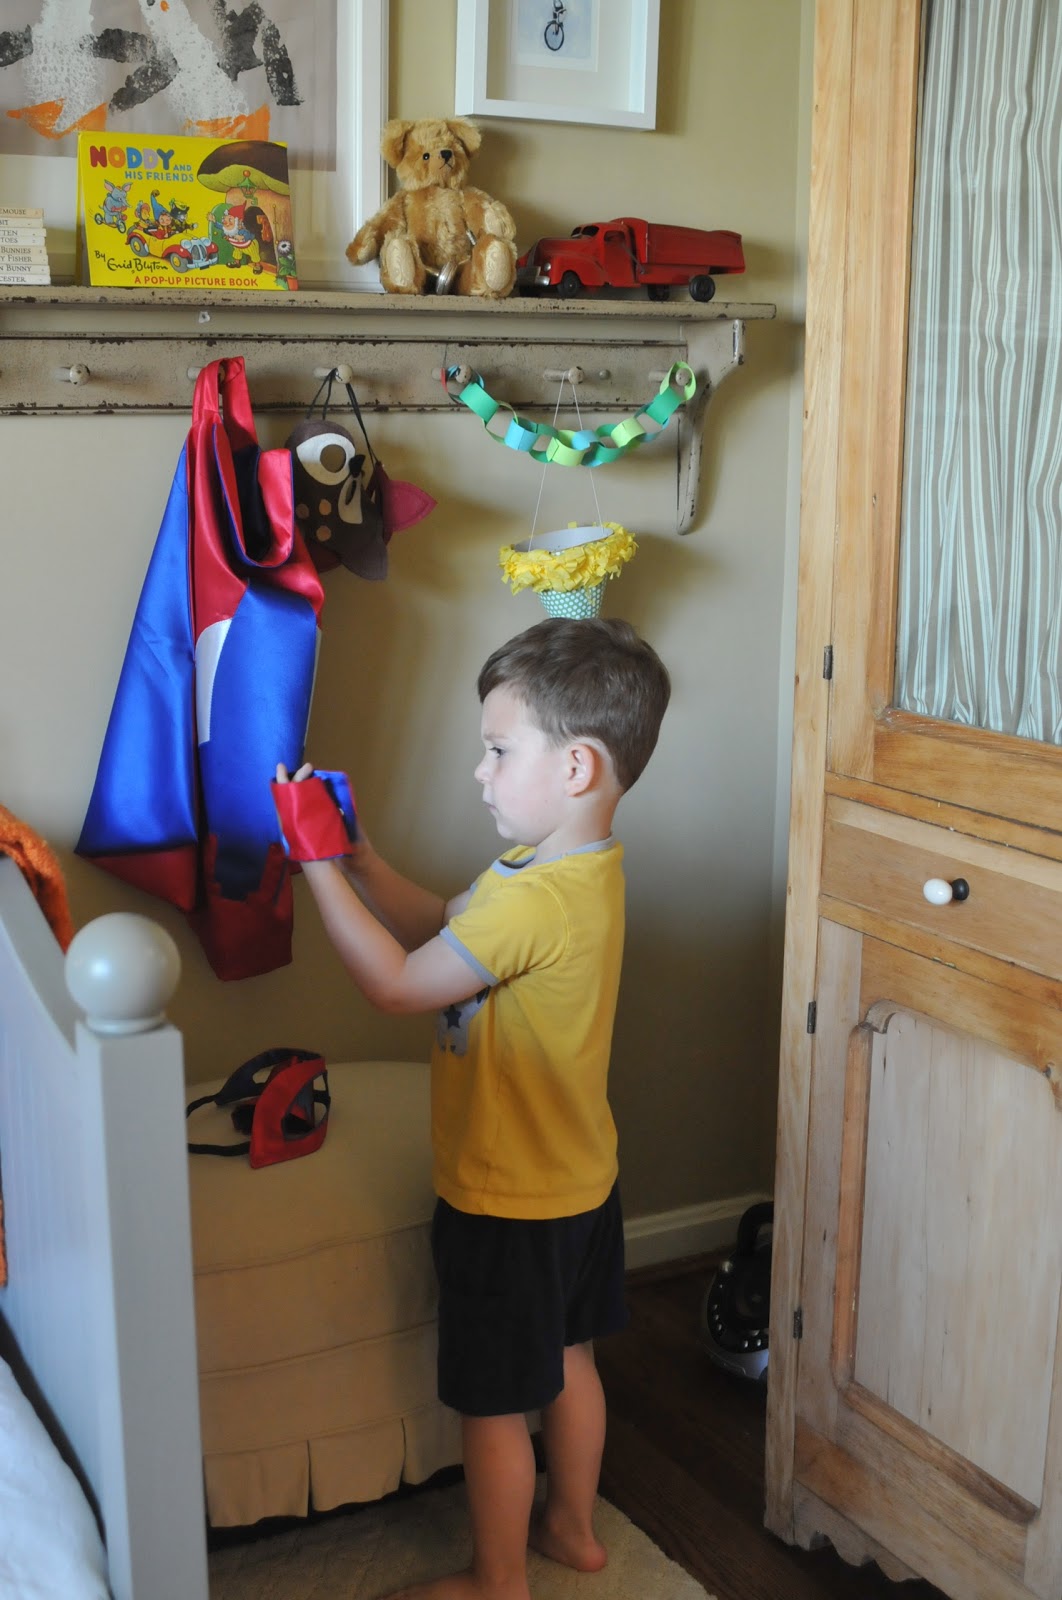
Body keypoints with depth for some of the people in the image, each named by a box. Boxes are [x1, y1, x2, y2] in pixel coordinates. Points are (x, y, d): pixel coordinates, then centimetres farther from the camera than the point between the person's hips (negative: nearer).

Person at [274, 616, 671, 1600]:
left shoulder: (531, 901, -32)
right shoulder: (585, 866, -1)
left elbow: (396, 983, -24)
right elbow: (439, 927, 7)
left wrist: (317, 864, -19)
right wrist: (360, 858, -3)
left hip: (507, 1204, -9)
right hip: (580, 1182, 9)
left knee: (494, 1406, 11)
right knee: (568, 1363, 26)